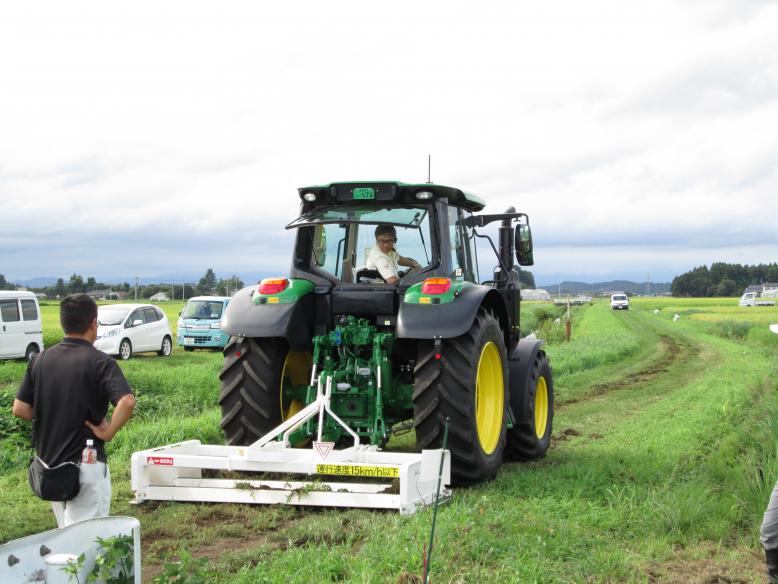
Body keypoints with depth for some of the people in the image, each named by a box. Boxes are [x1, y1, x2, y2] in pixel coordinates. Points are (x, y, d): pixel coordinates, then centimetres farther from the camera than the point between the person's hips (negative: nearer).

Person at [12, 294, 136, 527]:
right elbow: (127, 402, -27)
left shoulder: (41, 359, 3)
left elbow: (20, 409, 3)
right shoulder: (100, 362, -13)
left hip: (48, 462, 6)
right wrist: (109, 432, -14)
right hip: (86, 464, -6)